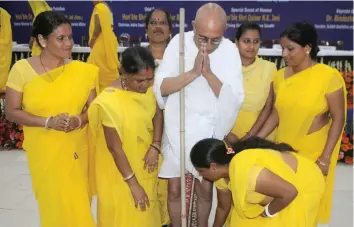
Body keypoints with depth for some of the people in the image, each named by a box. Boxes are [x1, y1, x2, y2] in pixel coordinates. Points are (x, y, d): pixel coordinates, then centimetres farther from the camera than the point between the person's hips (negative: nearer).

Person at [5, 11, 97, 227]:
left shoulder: (82, 70, -6)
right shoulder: (22, 69, -10)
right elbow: (12, 112, -7)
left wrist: (79, 120, -20)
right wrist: (48, 122, -21)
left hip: (77, 150, 1)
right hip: (44, 151, -1)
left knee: (79, 203, 11)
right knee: (54, 202, 11)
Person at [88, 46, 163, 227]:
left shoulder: (146, 87, -13)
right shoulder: (109, 101, -31)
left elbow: (157, 114, 4)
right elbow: (115, 148, -23)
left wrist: (155, 147, -11)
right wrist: (133, 183, -18)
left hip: (145, 163, 6)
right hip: (120, 170, -5)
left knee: (147, 211, 24)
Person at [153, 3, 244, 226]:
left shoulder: (230, 50, -9)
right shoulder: (179, 43, -9)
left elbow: (235, 99, -13)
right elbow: (160, 87, -14)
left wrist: (209, 73, -24)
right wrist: (193, 72, -25)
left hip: (210, 131, 0)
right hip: (177, 129, 0)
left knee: (205, 189, 12)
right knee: (175, 189, 10)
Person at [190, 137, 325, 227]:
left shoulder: (245, 172, -38)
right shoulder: (223, 173, -8)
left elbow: (289, 192, -36)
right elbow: (223, 208, 9)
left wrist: (268, 212, -20)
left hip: (305, 185, -8)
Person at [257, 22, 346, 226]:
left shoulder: (328, 76, -15)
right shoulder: (281, 76, 0)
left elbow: (338, 119, -11)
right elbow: (276, 113, 7)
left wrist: (325, 158, -13)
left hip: (313, 153, -4)